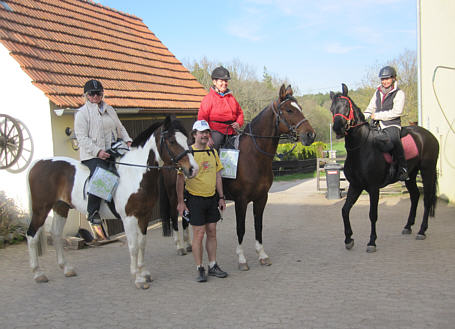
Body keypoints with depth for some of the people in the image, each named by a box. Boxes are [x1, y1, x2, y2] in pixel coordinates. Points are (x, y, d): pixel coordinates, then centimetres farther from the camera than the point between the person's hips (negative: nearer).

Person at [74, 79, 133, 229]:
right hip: (92, 155, -7)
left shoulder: (109, 109, 20)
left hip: (112, 151, 7)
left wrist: (127, 140, 8)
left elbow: (120, 127, 27)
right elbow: (82, 138, -8)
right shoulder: (82, 113, 0)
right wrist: (98, 151, -19)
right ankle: (93, 212, -19)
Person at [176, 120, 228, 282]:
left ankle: (213, 265, 21)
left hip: (212, 197, 5)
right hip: (195, 198, -5)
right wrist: (180, 202, -12)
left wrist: (221, 197, 10)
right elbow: (180, 179, -9)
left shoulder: (213, 152, 8)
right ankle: (200, 269, 9)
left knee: (212, 232, 10)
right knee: (199, 233, -2)